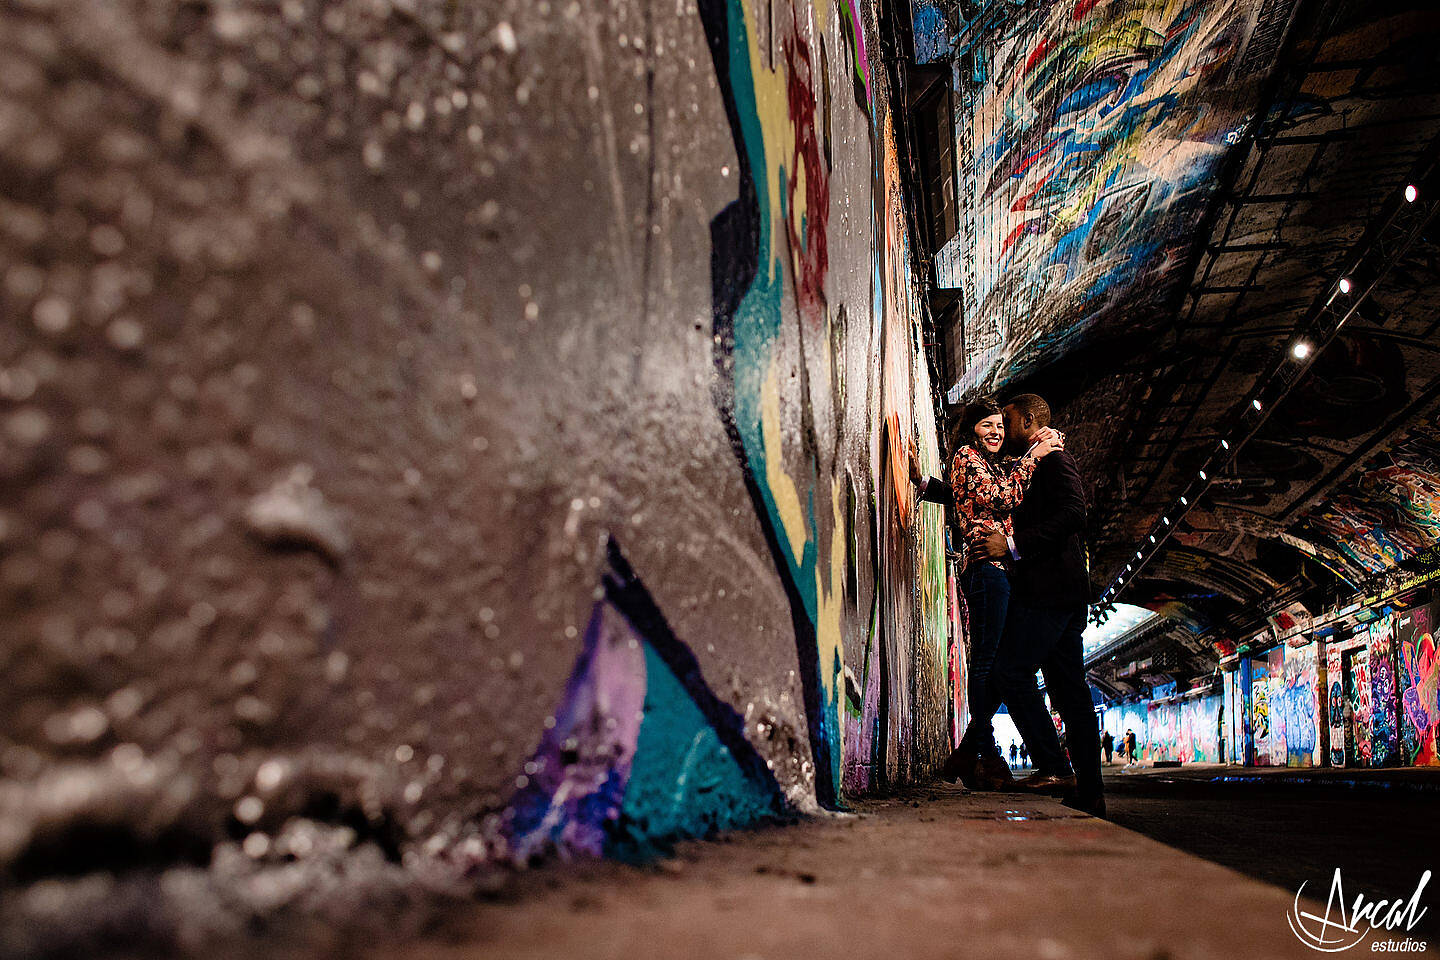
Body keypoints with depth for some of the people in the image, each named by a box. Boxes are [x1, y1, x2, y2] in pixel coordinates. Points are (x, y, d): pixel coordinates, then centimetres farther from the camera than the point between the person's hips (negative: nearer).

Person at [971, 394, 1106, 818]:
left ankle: (1054, 768, -10)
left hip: (1049, 587, -10)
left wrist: (1013, 544, -19)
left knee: (1011, 672, -12)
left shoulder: (1055, 458, -3)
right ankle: (1088, 794, 9)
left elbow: (1073, 513, -19)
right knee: (1069, 690, 7)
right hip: (1064, 592, 10)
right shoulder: (1033, 466, 26)